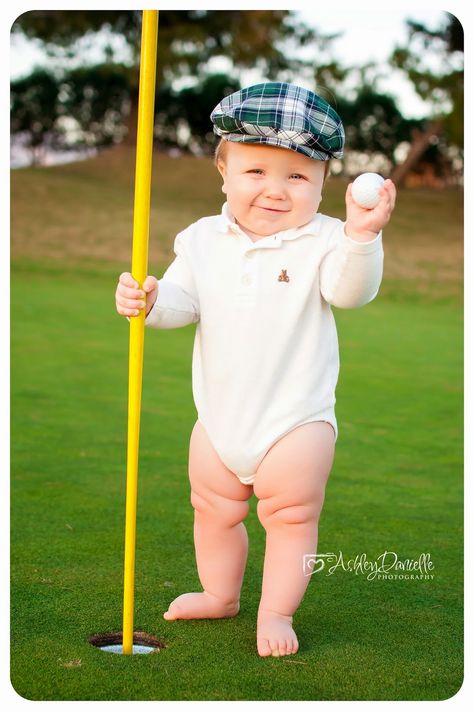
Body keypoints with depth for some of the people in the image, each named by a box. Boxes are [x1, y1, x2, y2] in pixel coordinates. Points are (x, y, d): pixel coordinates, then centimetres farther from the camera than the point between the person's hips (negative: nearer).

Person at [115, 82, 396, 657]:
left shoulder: (321, 241, -14)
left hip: (296, 420, -4)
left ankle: (276, 612, 26)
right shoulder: (205, 239, -1)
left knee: (290, 517, 7)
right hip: (219, 416, 5)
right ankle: (220, 594, 44)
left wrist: (361, 236, -48)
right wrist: (149, 300, -21)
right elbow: (184, 301, 0)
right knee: (214, 509, 21)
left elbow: (350, 290, -30)